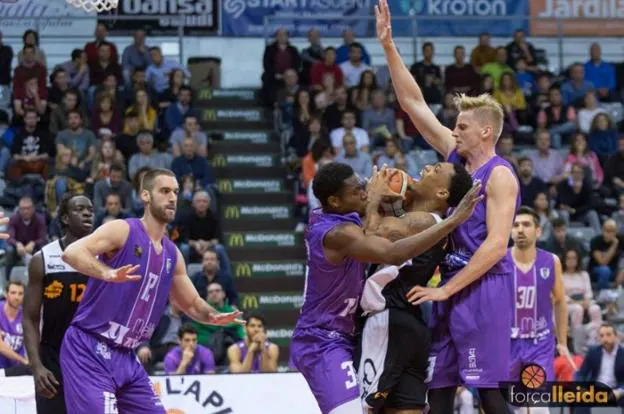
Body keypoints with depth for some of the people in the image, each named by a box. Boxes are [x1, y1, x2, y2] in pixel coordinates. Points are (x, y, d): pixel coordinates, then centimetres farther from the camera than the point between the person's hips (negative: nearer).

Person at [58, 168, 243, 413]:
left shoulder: (172, 254, 12)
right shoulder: (123, 231, -10)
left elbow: (192, 303, 24)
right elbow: (71, 253, -25)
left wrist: (212, 317, 1)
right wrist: (108, 273, -43)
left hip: (126, 357, 8)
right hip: (89, 351, -8)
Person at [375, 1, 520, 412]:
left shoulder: (499, 175, -10)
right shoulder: (456, 157, 13)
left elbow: (495, 245, -18)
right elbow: (414, 103, 14)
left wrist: (446, 290, -18)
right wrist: (389, 46, 9)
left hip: (484, 288, -8)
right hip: (451, 288, 8)